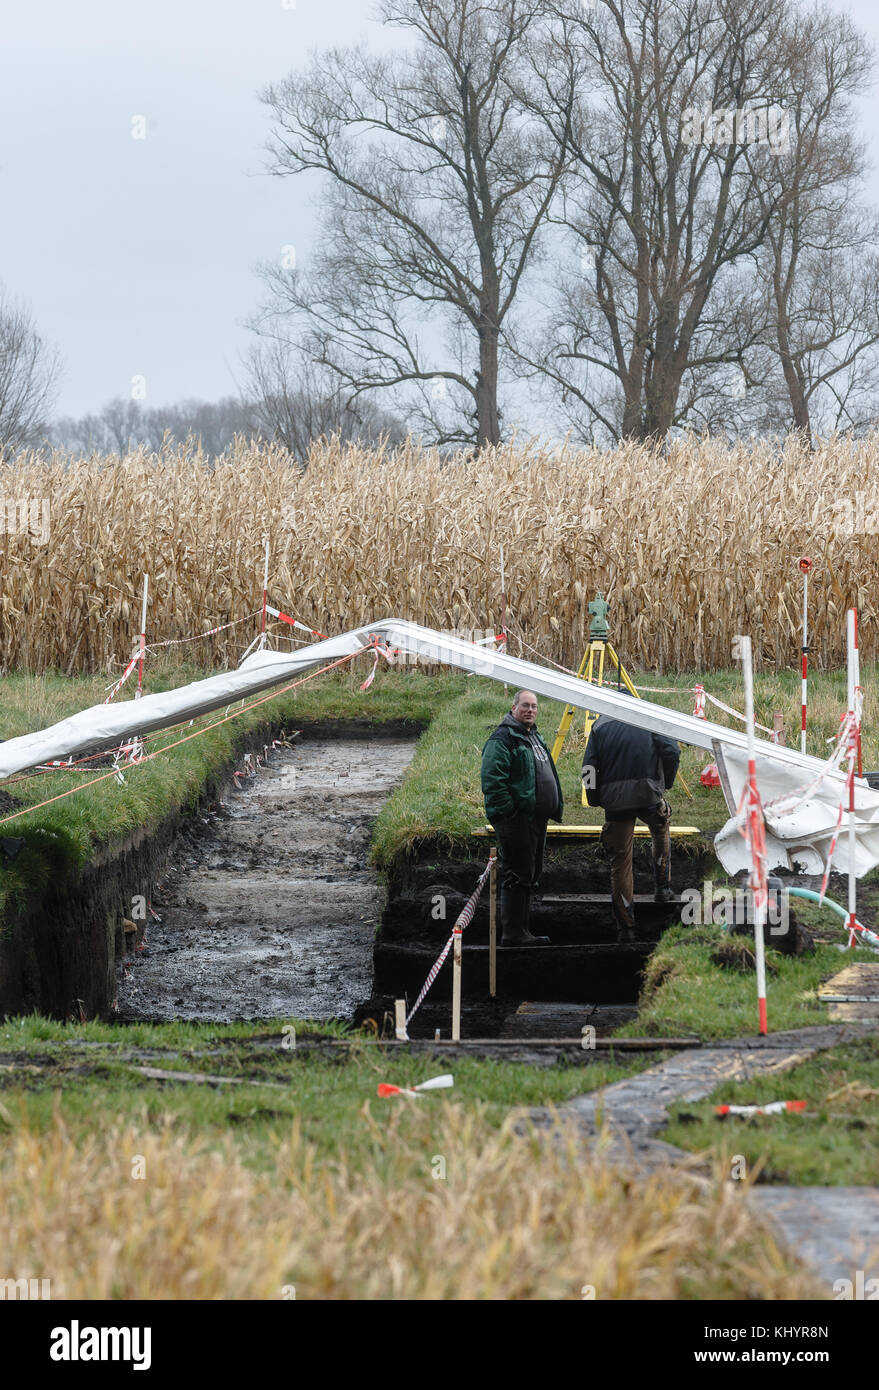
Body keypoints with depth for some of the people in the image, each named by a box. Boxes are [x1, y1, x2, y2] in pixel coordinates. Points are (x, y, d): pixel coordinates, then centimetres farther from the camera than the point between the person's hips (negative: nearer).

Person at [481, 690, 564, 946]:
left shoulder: (535, 737, 20)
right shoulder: (503, 738, -11)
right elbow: (492, 779, -19)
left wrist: (556, 807, 24)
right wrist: (507, 810, -21)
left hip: (536, 819, 10)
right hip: (516, 819, -10)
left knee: (531, 876, 13)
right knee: (518, 875, -11)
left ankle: (521, 930, 20)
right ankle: (512, 933, -9)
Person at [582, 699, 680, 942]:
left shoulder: (601, 725, 10)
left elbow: (589, 767, 2)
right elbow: (671, 751, -4)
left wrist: (595, 799, 10)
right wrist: (666, 783, 9)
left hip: (615, 802, 0)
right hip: (648, 795, 0)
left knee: (620, 862, 5)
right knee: (661, 832, 33)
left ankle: (625, 927, 2)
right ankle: (663, 887, 28)